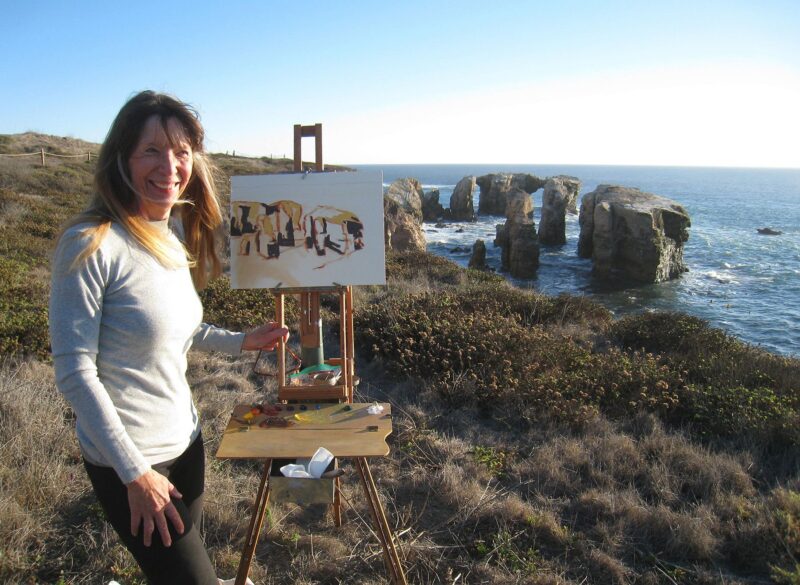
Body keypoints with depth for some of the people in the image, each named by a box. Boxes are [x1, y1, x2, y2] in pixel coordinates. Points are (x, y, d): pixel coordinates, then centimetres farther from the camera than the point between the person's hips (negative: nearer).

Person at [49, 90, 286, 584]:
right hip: (127, 460, -7)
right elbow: (74, 370, -19)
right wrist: (135, 472, -17)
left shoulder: (178, 233, 3)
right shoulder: (91, 243, -20)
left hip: (186, 440, 7)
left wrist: (240, 342, 3)